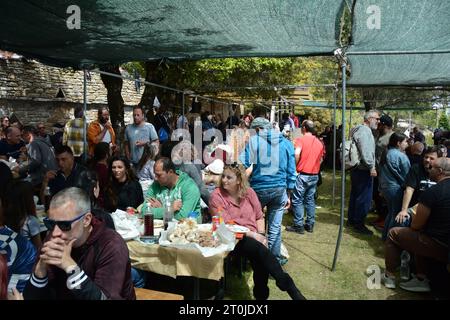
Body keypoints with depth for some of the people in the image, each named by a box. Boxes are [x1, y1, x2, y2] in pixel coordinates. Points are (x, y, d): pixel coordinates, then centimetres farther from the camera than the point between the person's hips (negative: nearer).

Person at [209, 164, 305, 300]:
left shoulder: (249, 192, 7)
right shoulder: (217, 196, -6)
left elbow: (259, 216, 14)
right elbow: (227, 225, -13)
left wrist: (261, 234, -5)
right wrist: (252, 234, -18)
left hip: (253, 237, 4)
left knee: (259, 258, -28)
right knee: (260, 250, -31)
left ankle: (261, 294, -7)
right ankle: (290, 288, -25)